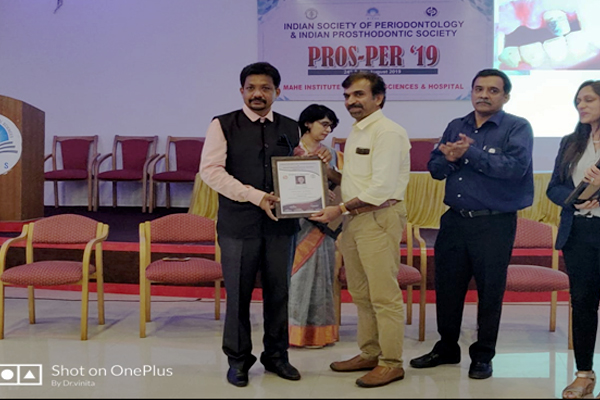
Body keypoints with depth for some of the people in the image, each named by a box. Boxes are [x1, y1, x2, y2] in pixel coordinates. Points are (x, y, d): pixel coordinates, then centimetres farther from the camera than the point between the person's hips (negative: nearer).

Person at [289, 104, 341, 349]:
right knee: (301, 272, 0)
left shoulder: (329, 154, 11)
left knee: (321, 272, 7)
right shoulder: (291, 151, -1)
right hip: (298, 221, -3)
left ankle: (320, 330, 18)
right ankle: (300, 330, 12)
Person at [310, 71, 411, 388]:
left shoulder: (388, 132, -11)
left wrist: (340, 209, -18)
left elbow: (382, 186, -19)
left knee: (384, 295, -4)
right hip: (354, 219, 9)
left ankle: (391, 363, 6)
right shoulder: (356, 134, 18)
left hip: (379, 218, -9)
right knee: (361, 294, 14)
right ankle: (370, 354, 25)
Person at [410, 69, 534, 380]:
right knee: (447, 287, 12)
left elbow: (516, 167, -21)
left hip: (494, 224, -5)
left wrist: (470, 153, -19)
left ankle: (483, 355, 23)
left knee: (489, 292, 6)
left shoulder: (517, 127, -5)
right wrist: (449, 159, -14)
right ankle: (447, 348, 29)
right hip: (455, 220, 5)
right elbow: (434, 168, 7)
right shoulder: (456, 127, 11)